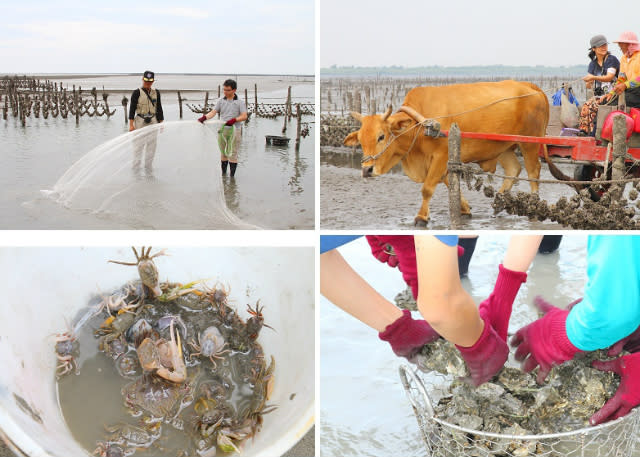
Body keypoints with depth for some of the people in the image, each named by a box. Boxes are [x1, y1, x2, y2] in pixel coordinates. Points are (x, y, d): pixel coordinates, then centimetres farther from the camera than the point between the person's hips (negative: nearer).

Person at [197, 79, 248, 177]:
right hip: (222, 130, 3)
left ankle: (232, 176, 2)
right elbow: (213, 112, -1)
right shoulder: (221, 101, 8)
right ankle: (223, 174, 22)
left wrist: (234, 120, -26)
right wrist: (204, 117, -20)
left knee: (232, 154, -4)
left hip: (235, 130, -3)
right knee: (223, 153, 11)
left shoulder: (240, 102, 0)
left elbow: (244, 116, -9)